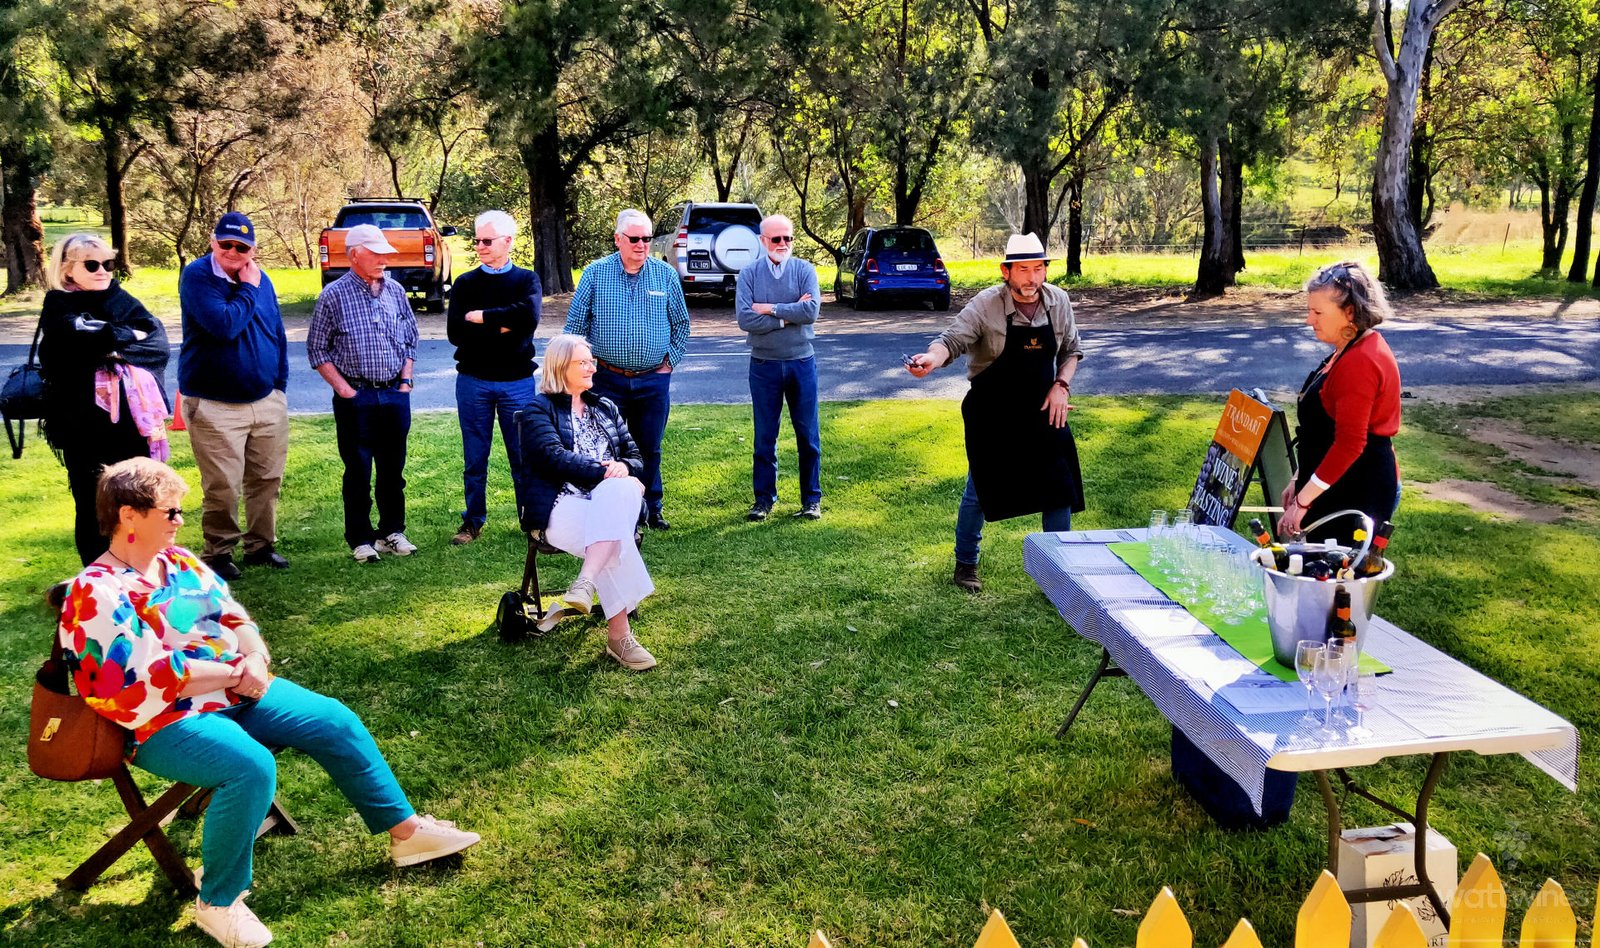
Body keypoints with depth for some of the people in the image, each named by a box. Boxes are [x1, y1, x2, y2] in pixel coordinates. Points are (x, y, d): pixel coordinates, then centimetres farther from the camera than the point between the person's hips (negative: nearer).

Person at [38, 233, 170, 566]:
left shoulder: (120, 301, 13)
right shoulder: (58, 308, 0)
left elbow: (158, 342, -2)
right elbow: (88, 340, -21)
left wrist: (117, 350, -16)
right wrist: (130, 336, -6)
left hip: (133, 420, 4)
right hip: (87, 425, -4)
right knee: (95, 506, 4)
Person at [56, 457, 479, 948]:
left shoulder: (179, 562, 9)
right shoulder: (97, 594, -15)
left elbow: (235, 618, 11)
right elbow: (152, 677, -23)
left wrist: (254, 662, -10)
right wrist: (235, 672, -15)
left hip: (234, 693, 8)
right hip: (165, 724, -8)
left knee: (335, 723, 0)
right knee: (251, 766, -34)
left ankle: (404, 831, 13)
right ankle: (217, 903, -14)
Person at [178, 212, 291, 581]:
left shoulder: (260, 278, 10)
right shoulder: (197, 276, -9)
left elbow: (277, 333, 17)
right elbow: (224, 325, -23)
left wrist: (280, 383, 15)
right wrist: (248, 289, -11)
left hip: (267, 399, 6)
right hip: (216, 405, -6)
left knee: (267, 480, 10)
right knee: (223, 487, -4)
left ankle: (260, 545, 24)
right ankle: (218, 552, 12)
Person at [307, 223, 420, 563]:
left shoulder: (395, 290, 7)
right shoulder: (334, 295, -5)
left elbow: (410, 339, 16)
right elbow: (317, 348, -2)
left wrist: (405, 380, 6)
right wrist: (343, 388, -8)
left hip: (395, 395, 4)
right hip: (356, 397, -4)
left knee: (393, 468, 11)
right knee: (358, 472, 2)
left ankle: (392, 532, 22)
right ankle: (361, 539, 12)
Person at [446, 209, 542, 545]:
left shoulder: (527, 280, 3)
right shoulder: (465, 284, 6)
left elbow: (529, 316, -19)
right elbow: (455, 332, -8)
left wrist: (481, 317, -14)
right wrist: (502, 328, -13)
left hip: (517, 381, -1)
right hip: (473, 381, 1)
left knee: (524, 457, 4)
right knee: (474, 460, 8)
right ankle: (473, 521, 19)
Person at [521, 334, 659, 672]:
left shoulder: (606, 408, 27)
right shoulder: (540, 409, 10)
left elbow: (636, 457, 19)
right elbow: (554, 457, -7)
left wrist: (623, 468, -6)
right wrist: (603, 472, -17)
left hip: (612, 496, 4)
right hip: (564, 504, -4)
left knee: (619, 489, -37)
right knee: (615, 539, -37)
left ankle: (586, 582, -49)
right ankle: (620, 635, -37)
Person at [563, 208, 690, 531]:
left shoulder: (666, 274, 3)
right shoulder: (595, 273, -1)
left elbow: (681, 323, 12)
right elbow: (575, 324, 4)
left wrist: (670, 360, 6)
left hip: (654, 380, 1)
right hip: (608, 380, -1)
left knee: (650, 449, 9)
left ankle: (650, 509, 23)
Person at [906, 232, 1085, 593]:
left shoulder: (1058, 301, -3)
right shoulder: (986, 306, -17)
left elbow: (1072, 350, 9)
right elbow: (953, 340, -26)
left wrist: (1061, 385, -7)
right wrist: (931, 358, -47)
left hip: (1043, 412, 4)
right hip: (991, 416, -4)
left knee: (1059, 488, 3)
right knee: (979, 491, 7)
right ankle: (965, 564, 26)